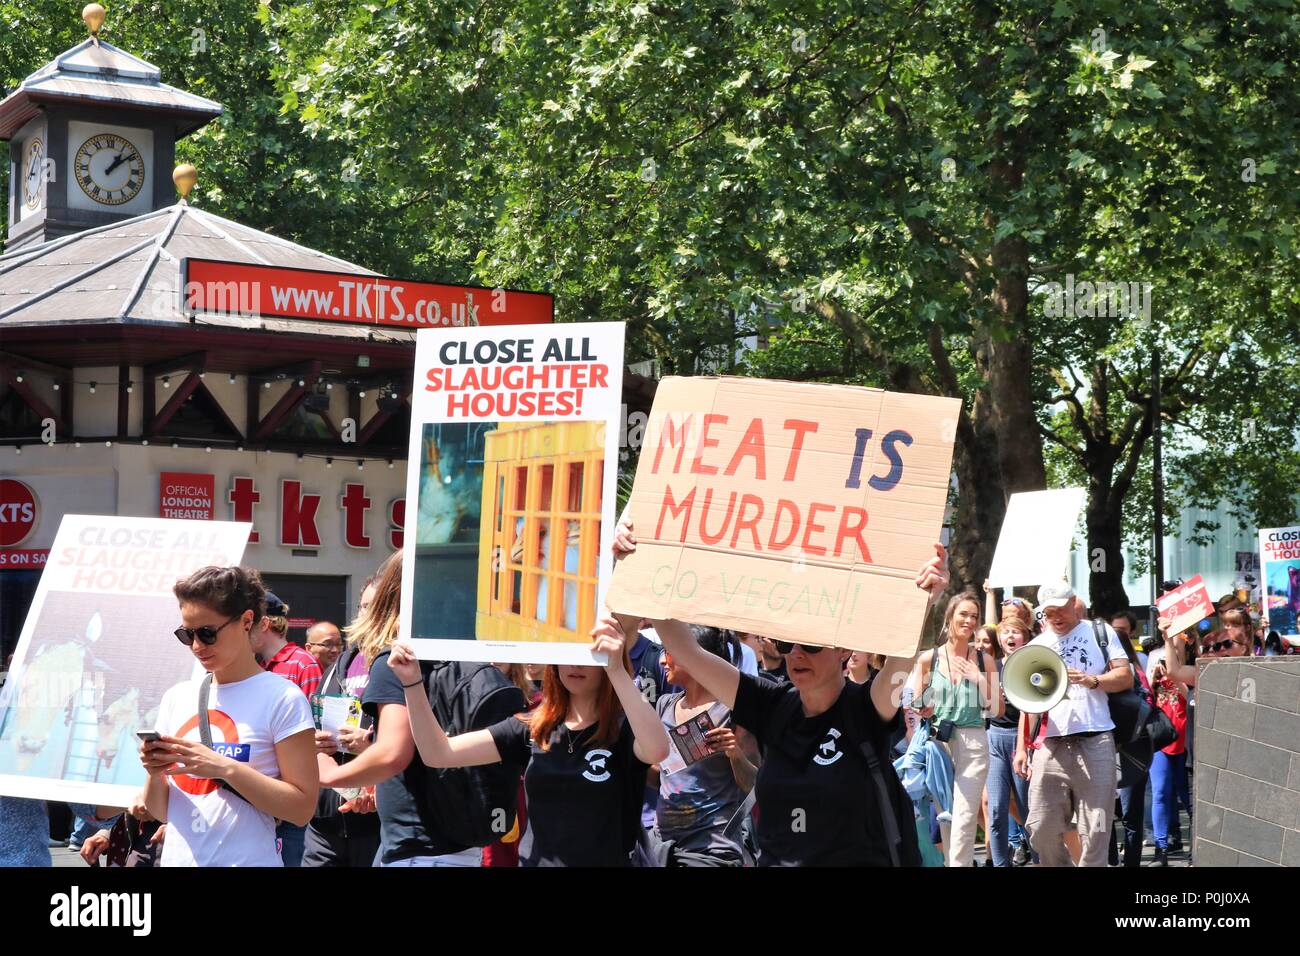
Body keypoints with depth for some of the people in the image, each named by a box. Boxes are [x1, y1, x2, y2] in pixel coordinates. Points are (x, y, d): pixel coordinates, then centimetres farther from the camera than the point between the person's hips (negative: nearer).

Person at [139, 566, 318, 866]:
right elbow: (160, 812, 10)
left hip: (246, 860, -5)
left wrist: (225, 768, -21)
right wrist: (155, 773, -10)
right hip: (176, 858, 5)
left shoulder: (282, 699, -8)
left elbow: (302, 808, -14)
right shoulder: (177, 698, 7)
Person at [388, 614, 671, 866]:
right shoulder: (532, 729, 7)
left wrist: (617, 669, -35)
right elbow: (439, 753, 2)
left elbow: (657, 750, -30)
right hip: (534, 860, 4)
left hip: (606, 860, -4)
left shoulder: (625, 728, -6)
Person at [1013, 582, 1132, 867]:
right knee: (1041, 828, -2)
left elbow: (1125, 677, 3)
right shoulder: (1037, 645, 16)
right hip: (1050, 745, 3)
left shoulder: (1100, 632, 10)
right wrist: (1021, 747, 8)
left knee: (1095, 832, -5)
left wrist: (1092, 680, -15)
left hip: (1094, 744, -3)